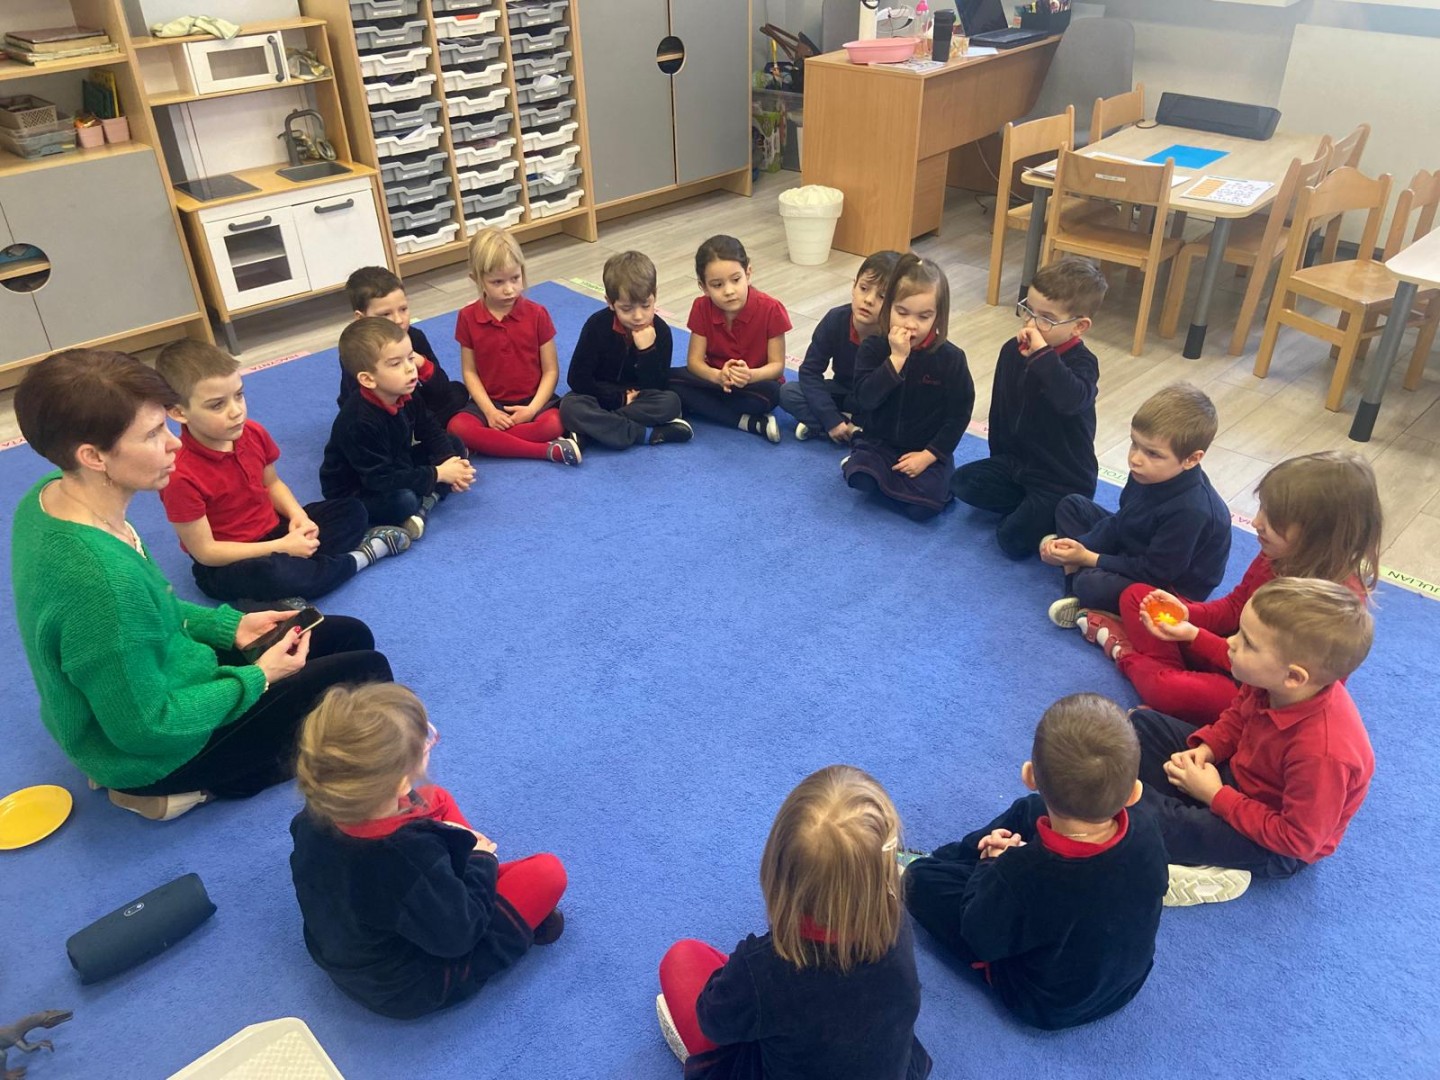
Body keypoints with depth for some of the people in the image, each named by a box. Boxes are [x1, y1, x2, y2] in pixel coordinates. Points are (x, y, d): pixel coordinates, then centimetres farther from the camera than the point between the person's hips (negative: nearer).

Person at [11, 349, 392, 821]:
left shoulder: (49, 497, -10)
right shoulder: (100, 577, -38)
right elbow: (146, 730, -27)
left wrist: (228, 626, -1)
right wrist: (255, 680, -16)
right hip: (154, 752, -9)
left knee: (351, 636, 12)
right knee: (366, 672, -4)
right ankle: (214, 781, 6)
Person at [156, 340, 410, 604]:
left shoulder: (252, 433, -9)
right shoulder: (180, 475, -28)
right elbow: (204, 551, -23)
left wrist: (299, 517, -11)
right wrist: (281, 547, -25)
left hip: (274, 530, 7)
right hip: (224, 565, -7)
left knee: (352, 510, 6)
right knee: (268, 574, -38)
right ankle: (358, 557, -14)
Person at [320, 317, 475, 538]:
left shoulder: (406, 398, -8)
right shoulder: (359, 422, -33)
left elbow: (432, 433, 4)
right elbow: (380, 480, -32)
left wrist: (449, 462, -16)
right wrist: (437, 474, -28)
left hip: (397, 467, 9)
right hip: (353, 493, -9)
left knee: (454, 445, 4)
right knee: (402, 500, -40)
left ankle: (425, 501, -13)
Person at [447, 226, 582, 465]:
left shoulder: (537, 314, -6)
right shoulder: (468, 318, -3)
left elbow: (551, 370, -4)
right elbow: (469, 372, 0)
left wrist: (532, 409, -18)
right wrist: (489, 411, -14)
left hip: (532, 400, -1)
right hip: (490, 402, 1)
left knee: (556, 422, -34)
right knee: (457, 427, -30)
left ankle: (487, 444, -21)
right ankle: (549, 450, -31)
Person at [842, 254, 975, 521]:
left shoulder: (951, 359, -10)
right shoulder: (873, 348, -8)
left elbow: (959, 414, -6)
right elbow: (864, 399, -20)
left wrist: (928, 455, -14)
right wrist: (896, 358, -28)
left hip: (928, 450, -1)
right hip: (880, 442, 1)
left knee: (922, 507, -23)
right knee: (859, 478, -28)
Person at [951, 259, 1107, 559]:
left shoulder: (1082, 363, -20)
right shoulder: (1013, 351, -1)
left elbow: (1071, 399, -46)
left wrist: (1042, 353, -44)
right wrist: (999, 458, 15)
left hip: (1064, 480, -7)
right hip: (1016, 461, 7)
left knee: (1013, 540, -18)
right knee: (962, 483, -11)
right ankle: (1030, 507, 1)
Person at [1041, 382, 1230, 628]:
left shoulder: (1190, 510, -35)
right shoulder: (1149, 474, -12)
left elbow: (1154, 572, -28)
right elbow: (1120, 523, 2)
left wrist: (1088, 558, -24)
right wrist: (1079, 545, -15)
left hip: (1171, 586, -9)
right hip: (1131, 551, 9)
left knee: (1093, 585, -36)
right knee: (1070, 505, 8)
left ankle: (1080, 583, 1)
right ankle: (1076, 589, -6)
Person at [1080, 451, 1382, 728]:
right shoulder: (1278, 555, -10)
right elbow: (1235, 606, 6)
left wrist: (1193, 636, -28)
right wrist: (1187, 613, -14)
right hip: (1234, 647, 8)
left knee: (1167, 692, -32)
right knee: (1135, 596, 5)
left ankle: (1126, 652, -1)